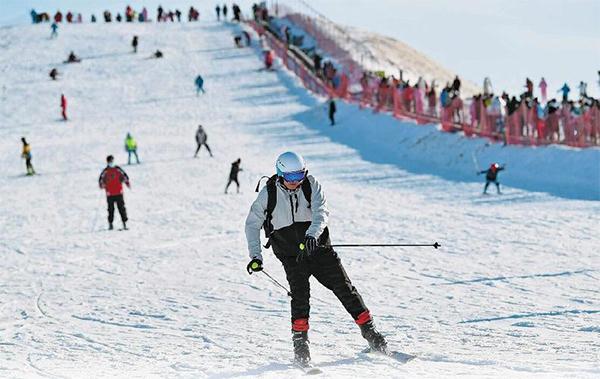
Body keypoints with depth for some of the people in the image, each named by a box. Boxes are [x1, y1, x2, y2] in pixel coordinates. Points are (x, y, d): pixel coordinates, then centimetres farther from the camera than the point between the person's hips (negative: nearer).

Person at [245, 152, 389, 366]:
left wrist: (312, 235, -39)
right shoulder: (269, 193, -7)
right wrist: (255, 256, -6)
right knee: (300, 294, -18)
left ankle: (370, 333, 7)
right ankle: (300, 344, -12)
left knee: (343, 287, -2)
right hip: (291, 255, -1)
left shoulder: (311, 185, -7)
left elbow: (321, 212, -20)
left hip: (318, 246, 1)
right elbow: (252, 224, 4)